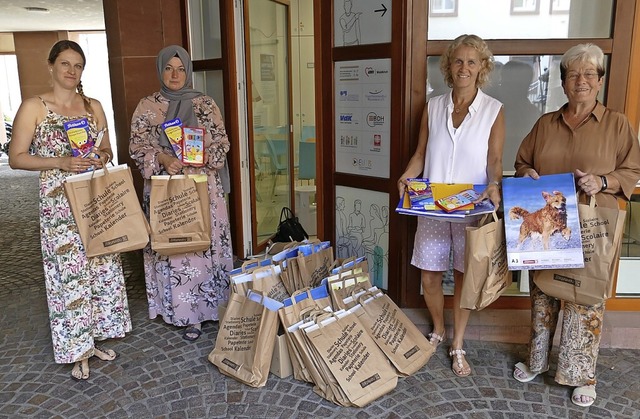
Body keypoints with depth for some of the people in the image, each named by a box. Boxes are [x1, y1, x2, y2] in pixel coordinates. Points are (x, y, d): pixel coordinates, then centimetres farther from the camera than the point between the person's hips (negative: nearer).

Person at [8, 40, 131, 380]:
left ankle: (94, 337, 27)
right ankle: (78, 349, 16)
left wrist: (101, 158, -8)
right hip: (59, 201, -4)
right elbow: (16, 157, -6)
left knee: (101, 266, 9)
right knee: (70, 272, 0)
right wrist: (60, 162, -19)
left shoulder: (94, 106, 9)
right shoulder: (33, 107, -4)